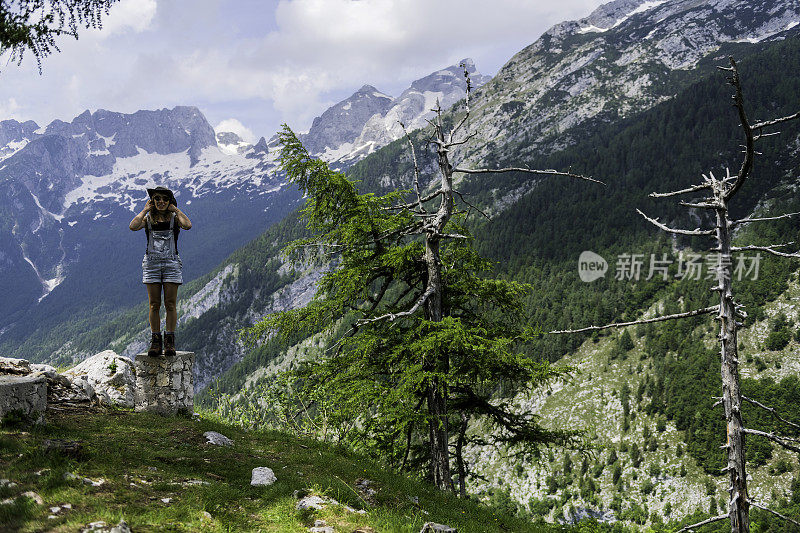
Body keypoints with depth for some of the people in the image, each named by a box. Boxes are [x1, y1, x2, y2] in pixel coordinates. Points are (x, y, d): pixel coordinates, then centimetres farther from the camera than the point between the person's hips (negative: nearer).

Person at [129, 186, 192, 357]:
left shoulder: (174, 218, 4)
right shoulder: (148, 218, 8)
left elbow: (188, 225, -19)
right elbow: (133, 226, -13)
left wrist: (175, 209, -6)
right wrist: (145, 210, -3)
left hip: (172, 263, -1)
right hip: (151, 263, 1)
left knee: (170, 304, -3)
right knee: (154, 305, 1)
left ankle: (169, 342, 2)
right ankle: (155, 341, 5)